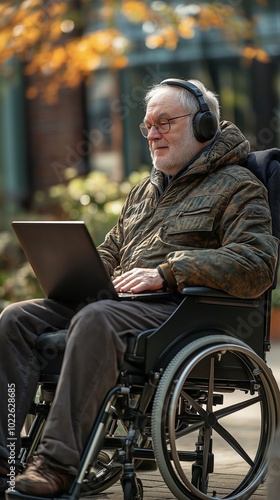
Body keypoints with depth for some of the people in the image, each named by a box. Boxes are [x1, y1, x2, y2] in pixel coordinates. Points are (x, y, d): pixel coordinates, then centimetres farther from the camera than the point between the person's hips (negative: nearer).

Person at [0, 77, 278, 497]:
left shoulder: (237, 187, 3)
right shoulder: (145, 190, 28)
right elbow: (109, 255, 34)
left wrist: (167, 273, -20)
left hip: (180, 309, -8)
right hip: (121, 301, 8)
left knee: (95, 321, -38)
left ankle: (58, 462, -44)